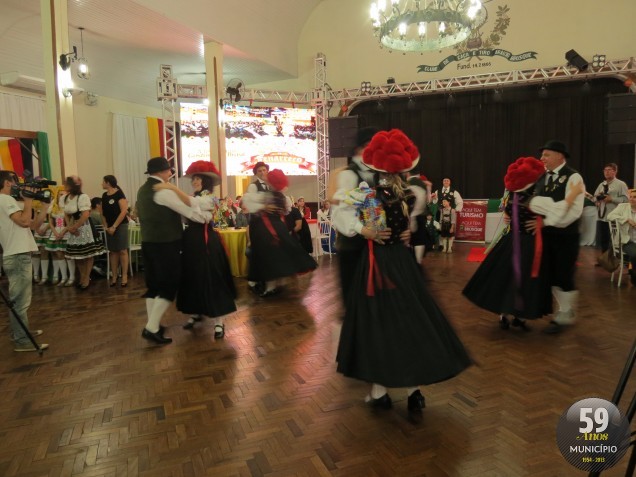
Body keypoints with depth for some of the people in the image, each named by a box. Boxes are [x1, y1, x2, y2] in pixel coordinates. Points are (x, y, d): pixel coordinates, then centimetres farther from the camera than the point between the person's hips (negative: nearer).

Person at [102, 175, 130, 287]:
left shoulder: (119, 194, -10)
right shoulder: (104, 196, 10)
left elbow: (124, 211, -16)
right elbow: (103, 212, 17)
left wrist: (114, 226, -16)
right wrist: (105, 225, 3)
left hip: (120, 225, -6)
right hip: (110, 227, 6)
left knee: (122, 251, -5)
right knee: (112, 251, 7)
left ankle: (124, 276, 0)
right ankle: (114, 276, 11)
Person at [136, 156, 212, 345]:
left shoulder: (142, 190, 13)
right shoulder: (164, 190, -16)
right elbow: (189, 212, -15)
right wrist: (209, 216, -2)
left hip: (148, 242, 9)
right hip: (166, 244, -9)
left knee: (153, 284, 14)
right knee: (169, 285, -2)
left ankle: (152, 325, 21)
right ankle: (151, 328, -5)